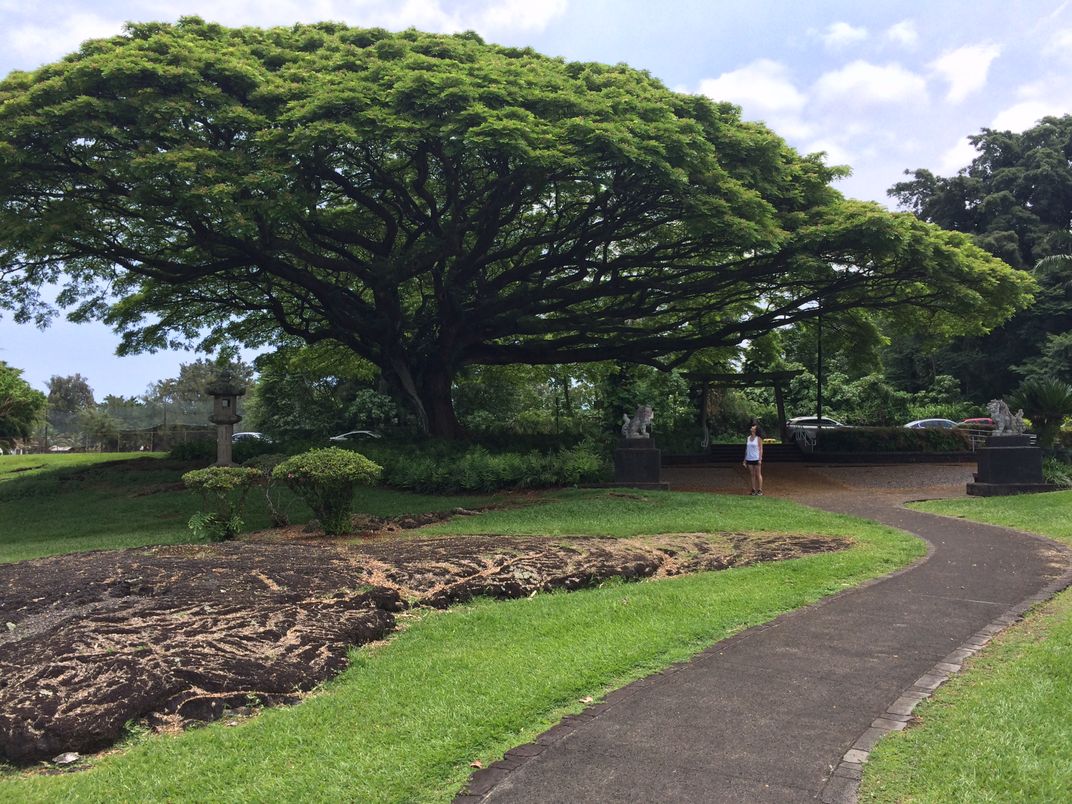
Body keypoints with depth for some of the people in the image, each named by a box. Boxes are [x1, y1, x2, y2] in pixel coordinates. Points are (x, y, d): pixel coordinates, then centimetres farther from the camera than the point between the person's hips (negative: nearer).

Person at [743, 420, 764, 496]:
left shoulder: (758, 438, -4)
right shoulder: (748, 438, 10)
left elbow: (761, 449, -6)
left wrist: (760, 459, -13)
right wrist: (744, 460, 11)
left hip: (756, 459, -5)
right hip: (749, 459, 5)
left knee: (758, 474, 0)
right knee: (752, 475, 8)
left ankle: (760, 490, 4)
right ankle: (753, 490, 12)